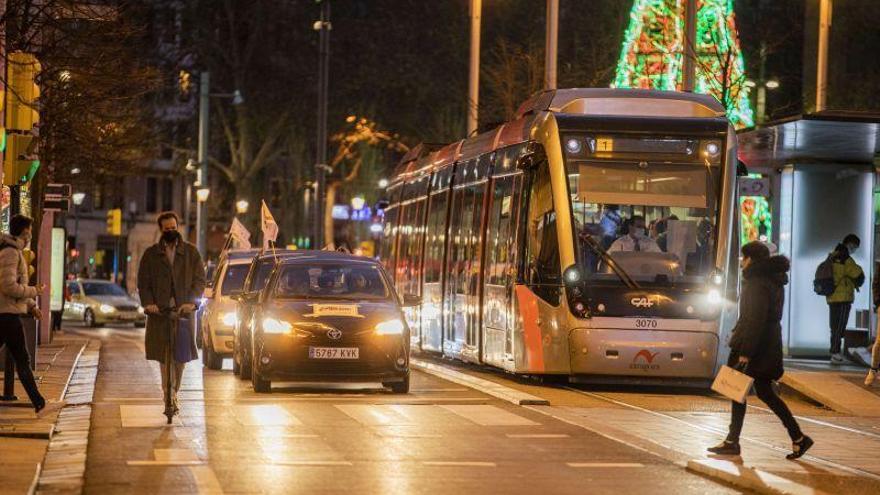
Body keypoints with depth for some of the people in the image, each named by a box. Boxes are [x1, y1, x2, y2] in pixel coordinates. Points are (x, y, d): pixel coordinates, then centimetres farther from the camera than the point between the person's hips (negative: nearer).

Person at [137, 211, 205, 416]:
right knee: (163, 354, -5)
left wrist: (191, 301, -11)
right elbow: (143, 282, 6)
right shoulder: (151, 254, 10)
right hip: (159, 310, 0)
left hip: (184, 309, 0)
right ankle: (169, 394, -4)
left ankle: (174, 392, 15)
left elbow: (199, 279, 5)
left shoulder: (191, 252, 9)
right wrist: (148, 302, -10)